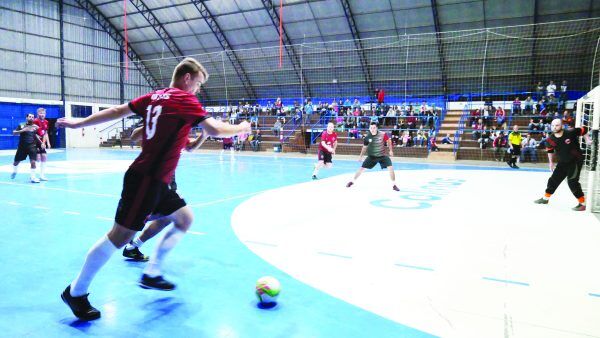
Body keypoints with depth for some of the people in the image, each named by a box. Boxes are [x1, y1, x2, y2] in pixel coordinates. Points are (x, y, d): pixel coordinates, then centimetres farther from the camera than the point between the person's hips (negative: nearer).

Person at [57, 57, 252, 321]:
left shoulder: (154, 96, 14)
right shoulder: (185, 100, -10)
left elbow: (118, 111, 16)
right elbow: (214, 130, -16)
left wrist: (78, 123, 23)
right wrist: (241, 128, 2)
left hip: (155, 181, 10)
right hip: (145, 180, -10)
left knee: (185, 219, 15)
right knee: (121, 235, -4)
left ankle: (151, 274, 22)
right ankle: (75, 292, 11)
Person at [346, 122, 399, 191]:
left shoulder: (383, 134, -18)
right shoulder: (367, 137, -12)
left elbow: (388, 141, 2)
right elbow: (365, 147, 5)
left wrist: (391, 150, -2)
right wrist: (361, 156, 6)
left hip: (382, 156, -1)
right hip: (372, 156, 1)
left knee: (391, 168, -16)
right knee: (362, 168, -2)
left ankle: (394, 185, 0)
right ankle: (352, 181, 19)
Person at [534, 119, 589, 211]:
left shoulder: (571, 132, -22)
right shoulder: (550, 139, -8)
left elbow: (584, 130, -5)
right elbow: (550, 150, 10)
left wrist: (587, 139, -8)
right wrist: (551, 162, 14)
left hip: (576, 160, -5)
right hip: (563, 162, 5)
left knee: (572, 181, -14)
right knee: (554, 179, 9)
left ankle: (582, 203, -3)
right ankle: (545, 198, 26)